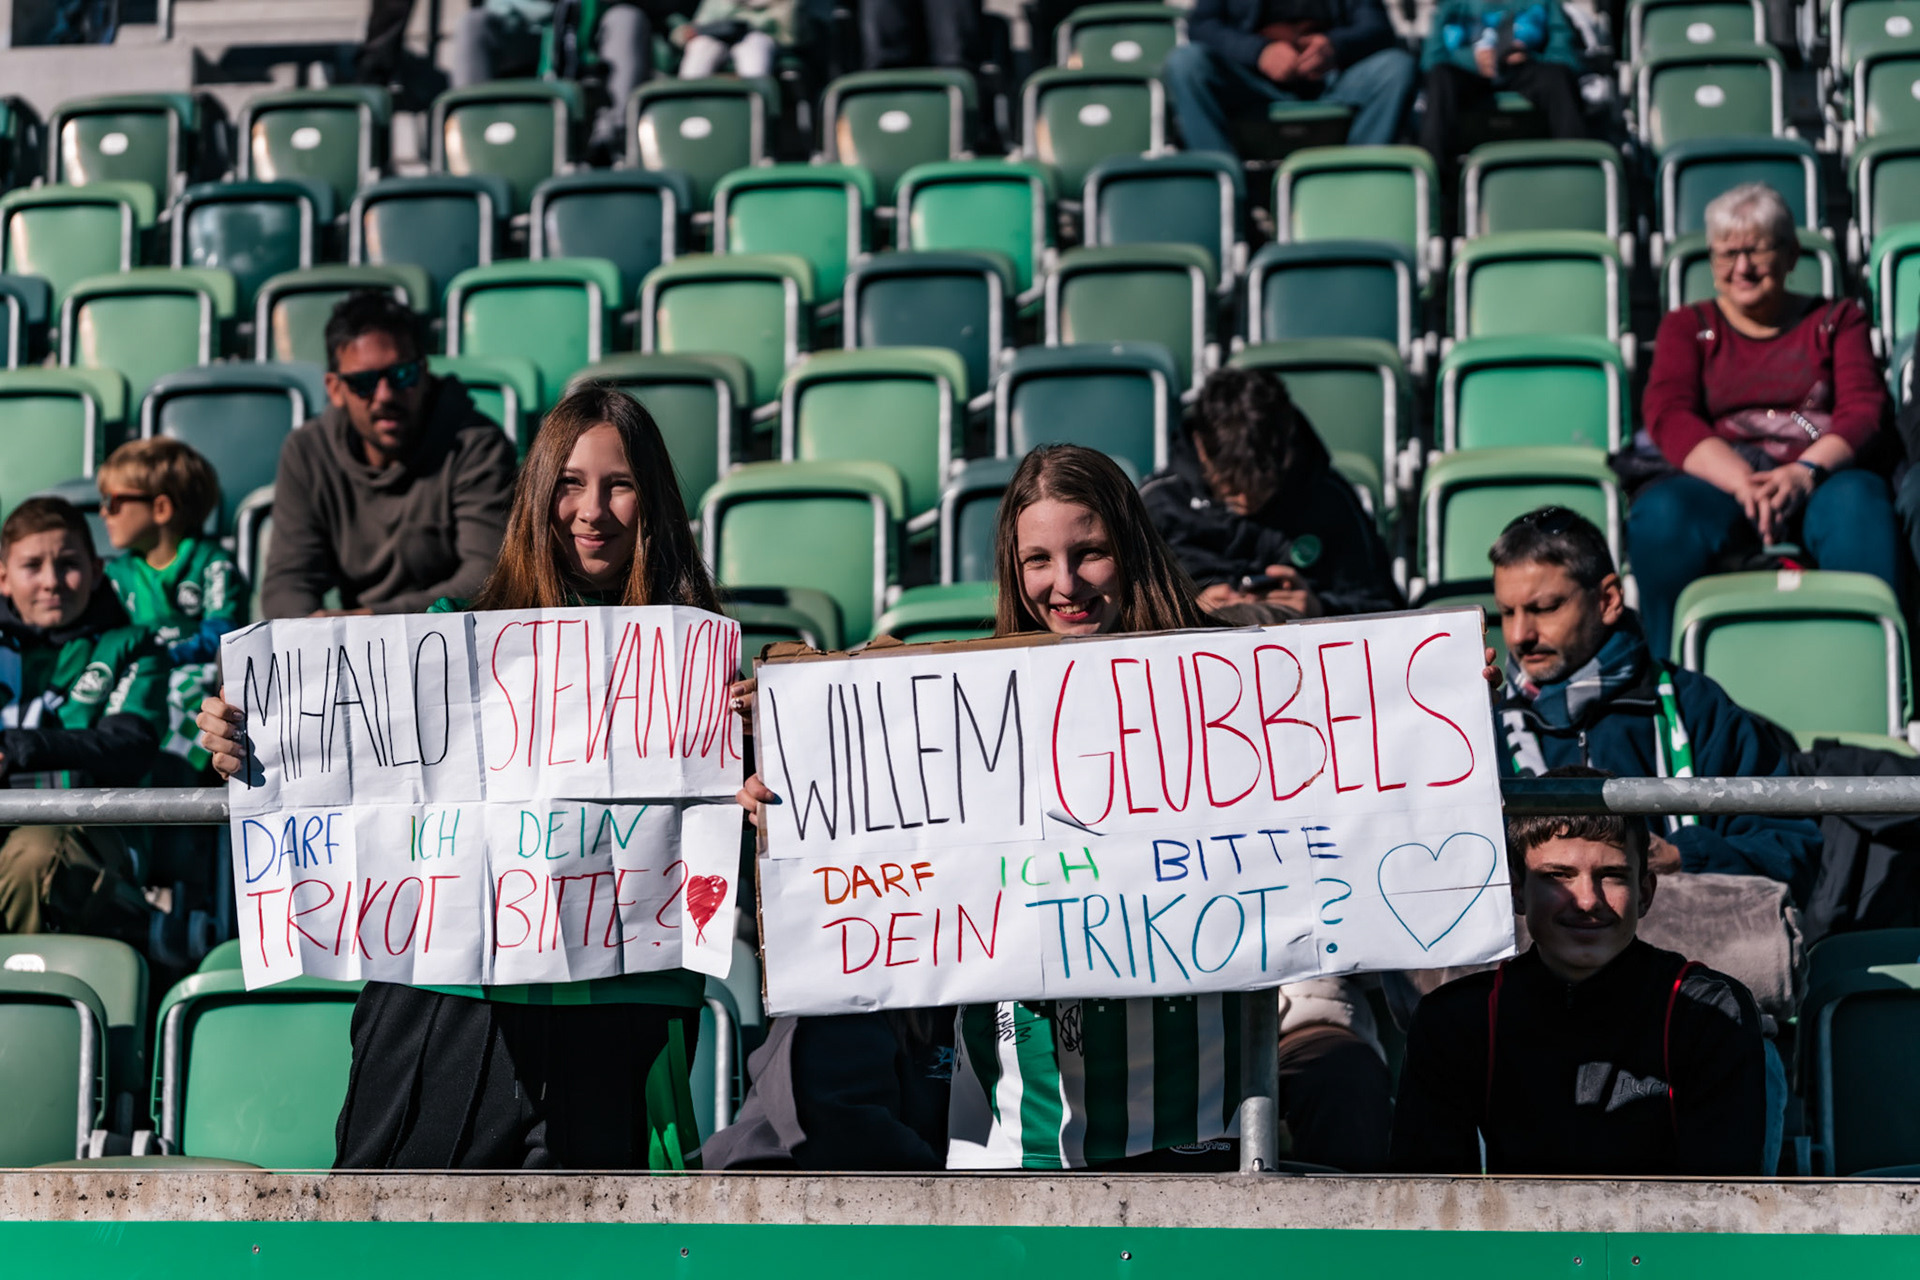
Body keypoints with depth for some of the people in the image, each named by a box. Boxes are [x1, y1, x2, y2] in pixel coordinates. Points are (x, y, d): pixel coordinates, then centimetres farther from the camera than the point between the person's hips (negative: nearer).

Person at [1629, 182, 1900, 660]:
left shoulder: (1837, 320, 24)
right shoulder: (1687, 326, 24)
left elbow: (1865, 410, 7)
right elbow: (1667, 414, 4)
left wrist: (1805, 472, -18)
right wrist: (1744, 482, -17)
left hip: (1820, 480, 0)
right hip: (1718, 482, 0)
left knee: (1856, 501, -38)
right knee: (1661, 513, -36)